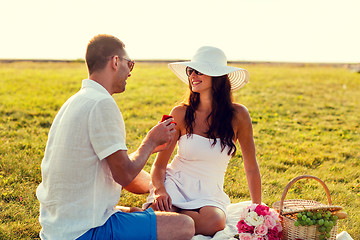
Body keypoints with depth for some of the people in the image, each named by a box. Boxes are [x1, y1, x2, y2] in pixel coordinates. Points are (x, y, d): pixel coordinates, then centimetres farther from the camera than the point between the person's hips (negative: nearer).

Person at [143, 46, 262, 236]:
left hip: (209, 193, 1)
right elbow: (159, 164, 0)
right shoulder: (181, 113, -5)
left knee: (215, 222, -34)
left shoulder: (237, 115, -6)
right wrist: (160, 190, -22)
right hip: (174, 184, -1)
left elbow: (251, 167, 4)